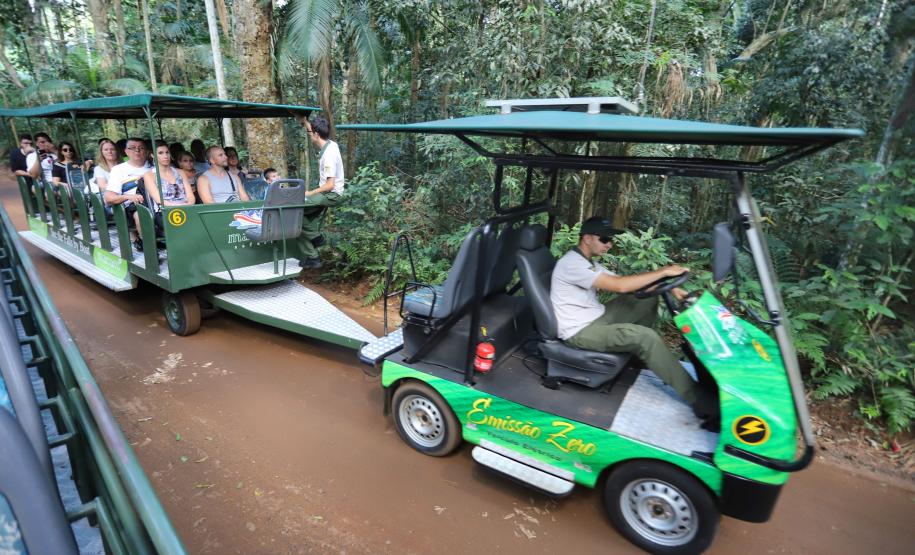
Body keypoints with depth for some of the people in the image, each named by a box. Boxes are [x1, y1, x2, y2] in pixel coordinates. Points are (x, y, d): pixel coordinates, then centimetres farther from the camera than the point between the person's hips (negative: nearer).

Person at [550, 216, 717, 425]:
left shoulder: (586, 262, 10)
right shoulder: (572, 263, -22)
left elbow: (623, 283, 8)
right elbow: (620, 286, -28)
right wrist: (664, 272, -20)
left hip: (597, 316, 10)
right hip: (580, 331, -10)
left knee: (648, 301, 8)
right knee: (646, 337, -22)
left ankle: (636, 352, 22)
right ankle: (697, 398, -12)